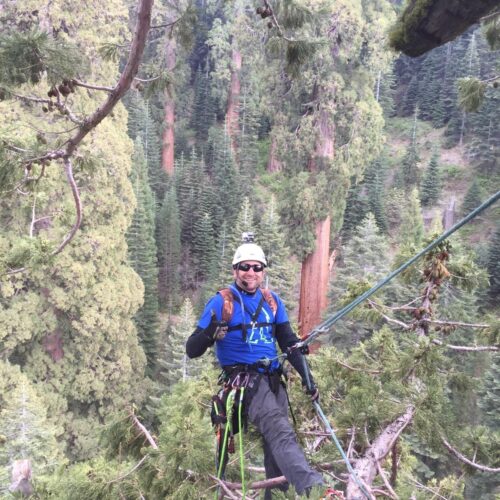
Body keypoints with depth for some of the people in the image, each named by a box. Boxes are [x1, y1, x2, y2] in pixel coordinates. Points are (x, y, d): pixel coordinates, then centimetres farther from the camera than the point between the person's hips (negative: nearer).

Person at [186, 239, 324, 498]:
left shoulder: (273, 301, 10)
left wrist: (307, 376, 6)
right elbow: (192, 350, -8)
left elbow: (289, 342, 17)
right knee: (280, 432, -27)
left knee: (276, 444, 7)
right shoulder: (221, 302, -5)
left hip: (273, 380, 6)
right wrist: (210, 333, -29)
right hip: (244, 380, -6)